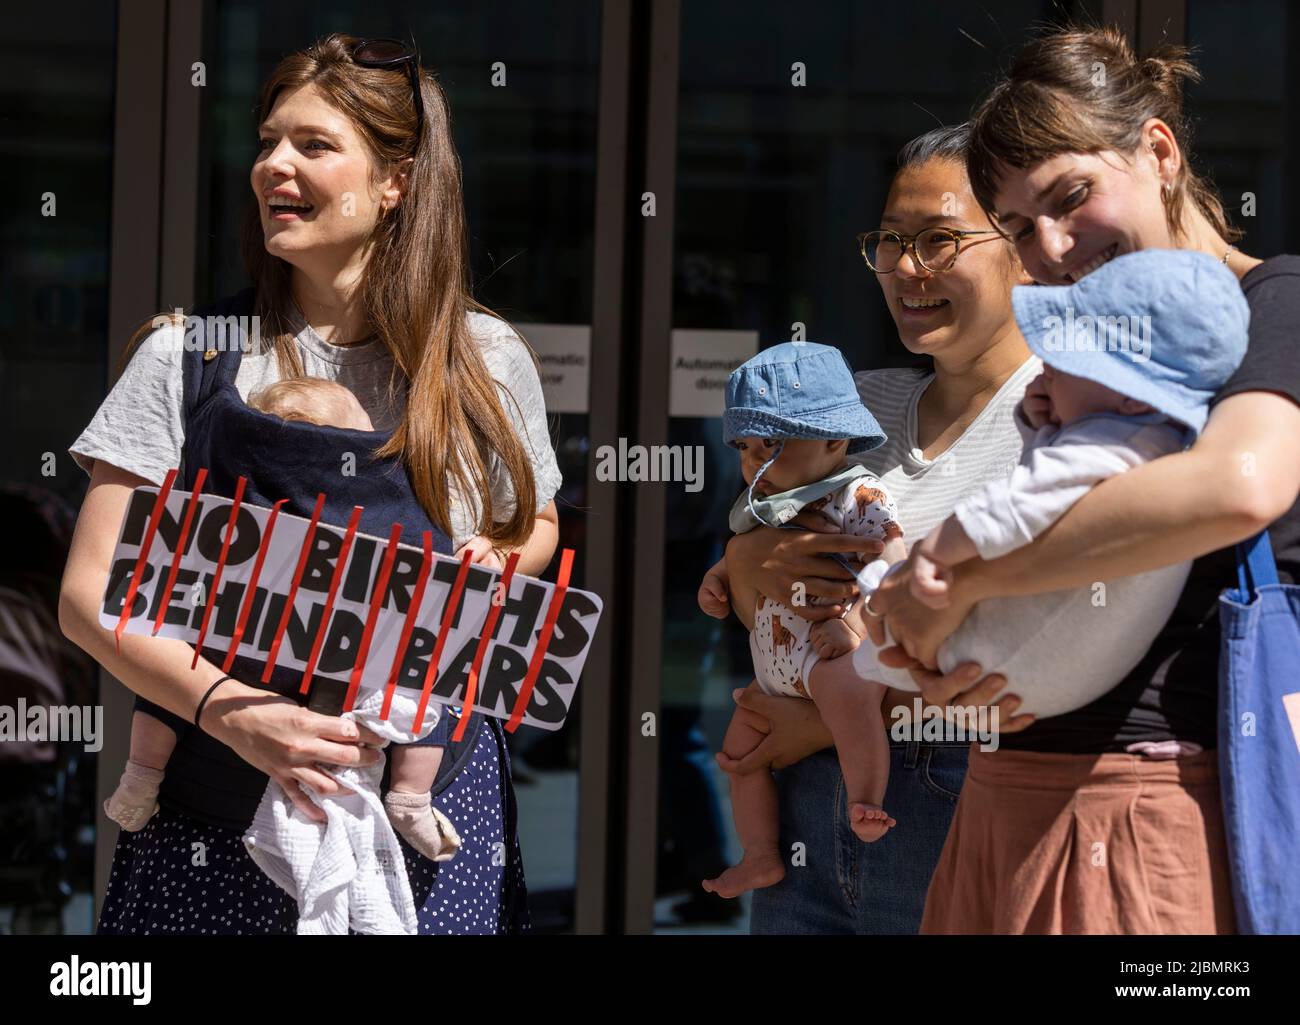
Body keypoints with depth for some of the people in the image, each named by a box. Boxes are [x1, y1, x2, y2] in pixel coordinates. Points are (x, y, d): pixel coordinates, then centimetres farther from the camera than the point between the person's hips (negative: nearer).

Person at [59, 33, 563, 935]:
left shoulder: (489, 361, 3)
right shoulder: (191, 355, -2)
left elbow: (535, 531, 19)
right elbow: (90, 593, -5)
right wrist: (232, 713, -21)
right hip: (220, 800, -1)